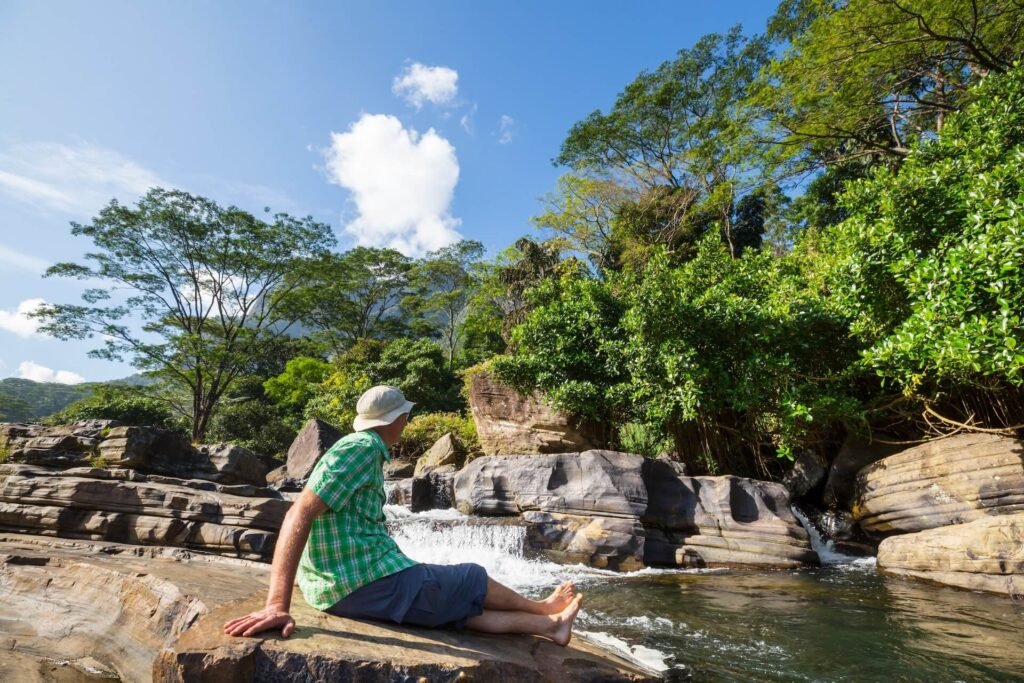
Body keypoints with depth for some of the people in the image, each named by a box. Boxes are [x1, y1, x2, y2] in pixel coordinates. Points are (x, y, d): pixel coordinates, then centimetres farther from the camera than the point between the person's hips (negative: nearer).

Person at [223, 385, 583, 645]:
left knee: (465, 606, 17)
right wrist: (277, 605, -29)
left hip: (341, 588, 9)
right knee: (475, 581, 12)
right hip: (371, 582, -8)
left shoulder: (360, 448, 14)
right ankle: (543, 609, 35)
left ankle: (547, 625, 31)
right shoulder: (362, 448, -15)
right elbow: (301, 512, -24)